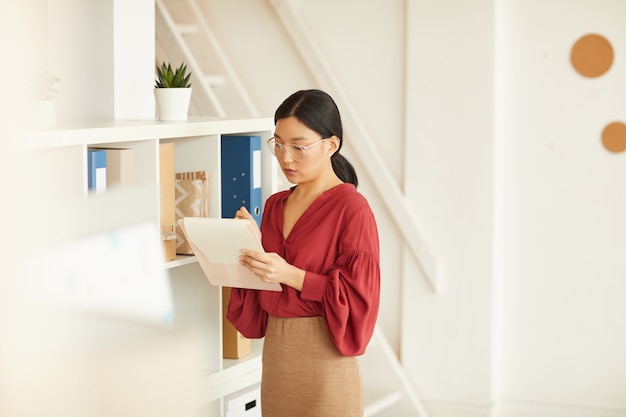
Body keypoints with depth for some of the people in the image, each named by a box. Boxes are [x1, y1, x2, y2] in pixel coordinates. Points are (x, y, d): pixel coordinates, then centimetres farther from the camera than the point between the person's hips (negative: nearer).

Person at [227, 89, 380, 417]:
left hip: (323, 353, -7)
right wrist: (251, 247, -3)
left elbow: (358, 294, -14)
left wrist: (290, 274, -23)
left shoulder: (351, 208, -12)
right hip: (275, 349, 7)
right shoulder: (275, 206, 10)